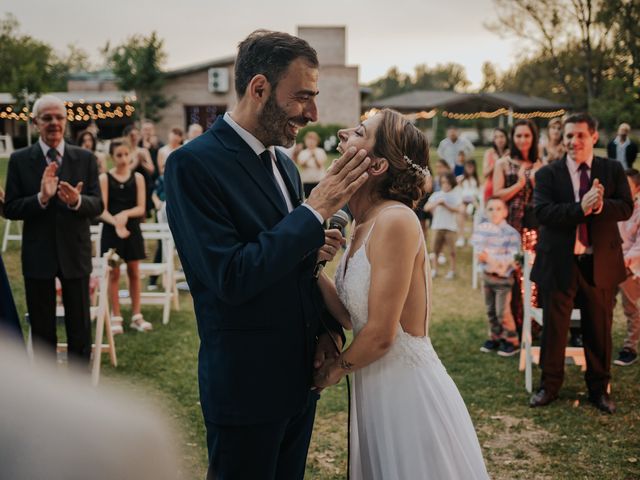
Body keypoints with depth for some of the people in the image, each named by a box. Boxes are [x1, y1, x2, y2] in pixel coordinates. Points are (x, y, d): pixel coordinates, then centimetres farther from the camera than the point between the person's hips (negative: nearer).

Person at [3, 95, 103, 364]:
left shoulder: (85, 159, 0)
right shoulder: (20, 160, -2)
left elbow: (98, 206, -4)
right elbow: (9, 209, -5)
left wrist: (77, 201, -26)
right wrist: (41, 198, -23)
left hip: (75, 253, 1)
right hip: (38, 256, 0)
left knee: (80, 328, 10)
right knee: (42, 330, 11)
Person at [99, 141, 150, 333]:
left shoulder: (137, 178, 3)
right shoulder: (105, 178, -3)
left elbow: (141, 208, -3)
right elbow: (102, 210, -10)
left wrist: (125, 214, -23)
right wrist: (116, 223, -28)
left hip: (132, 230, 2)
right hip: (111, 230, -2)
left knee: (134, 273, 7)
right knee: (114, 274, 3)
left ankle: (136, 316, 14)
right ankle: (116, 318, 9)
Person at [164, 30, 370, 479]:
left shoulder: (285, 165, 8)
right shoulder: (193, 163, -17)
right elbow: (232, 278, -25)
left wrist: (326, 326, 0)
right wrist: (317, 211, -21)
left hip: (300, 376, 8)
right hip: (247, 384, -7)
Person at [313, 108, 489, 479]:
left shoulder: (396, 220, -21)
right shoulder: (365, 226, 6)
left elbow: (380, 333, -21)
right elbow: (354, 308, 6)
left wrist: (333, 371, -3)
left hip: (409, 392, -8)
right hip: (377, 390, 8)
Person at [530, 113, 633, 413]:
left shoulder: (613, 170, 3)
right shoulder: (548, 174, -2)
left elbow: (626, 208, -7)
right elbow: (543, 212, -16)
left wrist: (601, 205, -28)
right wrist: (581, 208, -29)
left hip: (600, 263, 1)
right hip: (559, 263, -1)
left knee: (599, 327, 11)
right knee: (554, 326, 8)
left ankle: (599, 389, 26)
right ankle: (549, 385, 24)